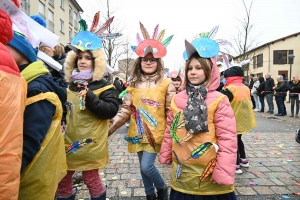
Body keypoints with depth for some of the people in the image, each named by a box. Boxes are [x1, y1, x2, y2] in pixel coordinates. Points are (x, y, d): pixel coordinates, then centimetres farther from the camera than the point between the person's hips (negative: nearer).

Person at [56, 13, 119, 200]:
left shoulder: (104, 86, -9)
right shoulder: (70, 85, 9)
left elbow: (111, 110, -22)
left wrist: (90, 98, -29)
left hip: (90, 145, -6)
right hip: (69, 143, 6)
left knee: (91, 179, 10)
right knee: (62, 181, 17)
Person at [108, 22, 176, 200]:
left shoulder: (166, 84, -6)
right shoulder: (134, 84, 4)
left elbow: (172, 111, -5)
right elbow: (126, 109, 3)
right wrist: (110, 127, -5)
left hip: (155, 133, -4)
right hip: (138, 133, 4)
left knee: (147, 166, -8)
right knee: (143, 167, 15)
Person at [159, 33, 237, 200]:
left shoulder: (219, 100, -10)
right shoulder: (177, 99, 2)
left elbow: (227, 138, -11)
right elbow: (170, 131, 8)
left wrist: (223, 172, -13)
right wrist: (165, 155, 11)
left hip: (209, 173, -3)